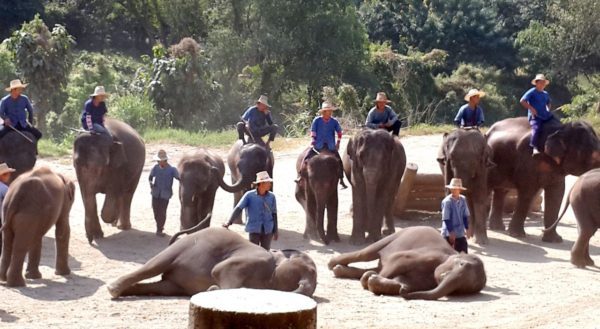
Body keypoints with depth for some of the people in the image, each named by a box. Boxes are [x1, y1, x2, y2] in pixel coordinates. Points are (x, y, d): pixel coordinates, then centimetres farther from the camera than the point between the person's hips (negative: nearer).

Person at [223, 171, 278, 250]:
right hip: (254, 229, -2)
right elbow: (238, 208, -11)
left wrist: (275, 231, 8)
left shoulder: (271, 196, 2)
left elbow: (274, 214, 7)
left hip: (267, 230, 2)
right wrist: (229, 222, -22)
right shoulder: (249, 195, -6)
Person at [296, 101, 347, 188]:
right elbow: (313, 131, 3)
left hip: (331, 146, 1)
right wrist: (313, 139, -7)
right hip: (318, 145, -1)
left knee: (339, 161, -6)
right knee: (306, 157, -12)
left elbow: (339, 132, 11)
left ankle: (341, 180, 2)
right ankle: (301, 176, -5)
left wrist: (338, 142, 4)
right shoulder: (317, 120, -3)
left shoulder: (334, 121, 1)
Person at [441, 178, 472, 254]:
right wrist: (451, 232, -19)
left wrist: (467, 228, 5)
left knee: (463, 252, 7)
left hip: (460, 233, 5)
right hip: (449, 234, -5)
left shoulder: (463, 200, 0)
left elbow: (465, 216, 8)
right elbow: (446, 218, -17)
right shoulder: (447, 201, -17)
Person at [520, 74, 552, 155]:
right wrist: (531, 108, -15)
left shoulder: (546, 94, 18)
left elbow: (548, 103, 38)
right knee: (536, 129, -34)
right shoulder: (532, 92, -3)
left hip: (546, 116, 7)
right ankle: (535, 148, -37)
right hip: (535, 116, -7)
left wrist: (548, 110, 17)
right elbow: (522, 101, -10)